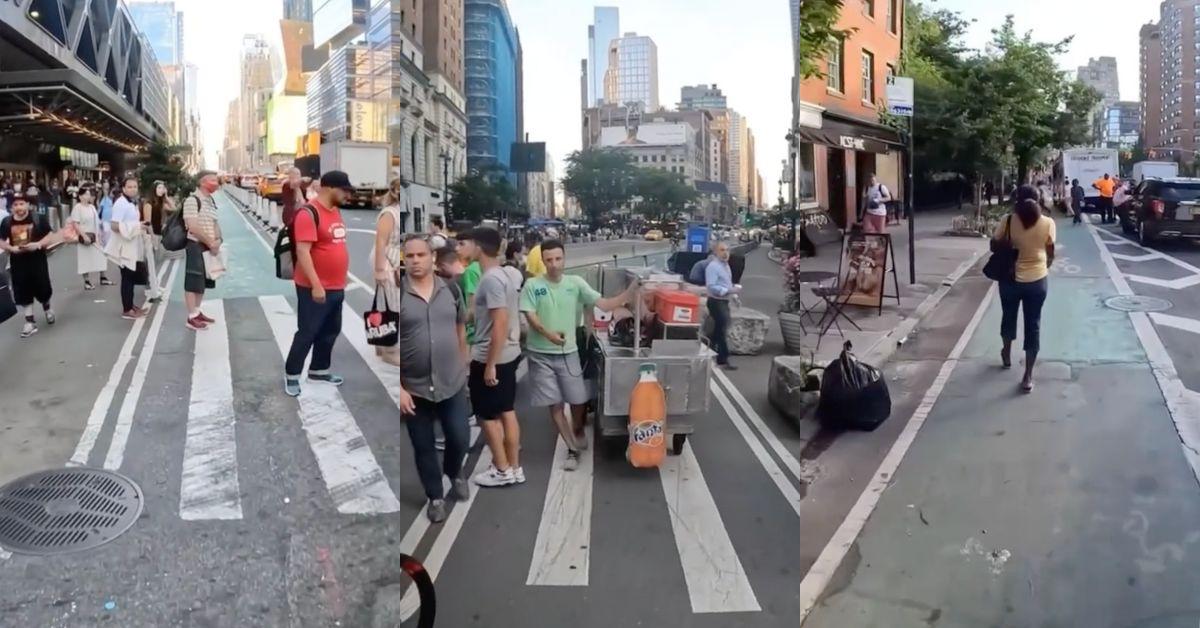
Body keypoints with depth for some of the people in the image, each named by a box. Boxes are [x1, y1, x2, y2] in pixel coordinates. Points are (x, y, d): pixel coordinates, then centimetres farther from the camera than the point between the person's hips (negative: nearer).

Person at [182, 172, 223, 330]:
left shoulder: (211, 201, 12)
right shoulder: (192, 200, -15)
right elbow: (193, 228, -22)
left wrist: (217, 240, -4)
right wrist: (211, 243, -17)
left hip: (209, 247, 9)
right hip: (196, 246, -9)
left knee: (203, 281, 15)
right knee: (193, 282, -4)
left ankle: (197, 312, 25)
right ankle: (191, 317, 2)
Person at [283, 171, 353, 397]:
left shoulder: (336, 211, 10)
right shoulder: (309, 214, -18)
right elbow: (302, 252, -23)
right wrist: (316, 285, -26)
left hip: (336, 287, 9)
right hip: (315, 288, -9)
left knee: (331, 331, 16)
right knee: (307, 332, 1)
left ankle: (319, 370, 31)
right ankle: (291, 375, 15)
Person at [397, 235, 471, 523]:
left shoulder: (450, 289, 0)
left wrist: (463, 367, 11)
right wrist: (398, 389, -14)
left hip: (453, 383, 2)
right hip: (413, 388, -2)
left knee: (460, 439, 8)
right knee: (423, 447, 10)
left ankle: (454, 473, 40)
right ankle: (435, 496, 30)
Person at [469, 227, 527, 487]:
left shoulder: (491, 279, -22)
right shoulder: (507, 274, 7)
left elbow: (500, 323, -26)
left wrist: (490, 365, -22)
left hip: (491, 358, -9)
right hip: (509, 354, 9)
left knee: (488, 416, 5)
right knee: (508, 412, 15)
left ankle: (502, 470, 15)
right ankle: (515, 468, 23)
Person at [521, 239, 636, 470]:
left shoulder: (575, 283, -3)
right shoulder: (533, 285, -7)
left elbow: (604, 305, -7)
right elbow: (531, 317, -13)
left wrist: (631, 291, -19)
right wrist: (548, 334, -32)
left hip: (568, 353, 1)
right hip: (541, 354, -1)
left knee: (579, 400, 9)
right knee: (554, 404, 4)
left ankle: (578, 431, 41)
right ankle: (573, 449, 18)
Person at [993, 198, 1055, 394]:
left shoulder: (1009, 221, -12)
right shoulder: (1048, 223, -10)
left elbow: (994, 246, -2)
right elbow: (1051, 254, -1)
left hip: (1010, 278, 1)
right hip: (1037, 280, 0)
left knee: (1009, 316, 24)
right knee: (1033, 325, 6)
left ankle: (1007, 354, 46)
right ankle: (1028, 376, 7)